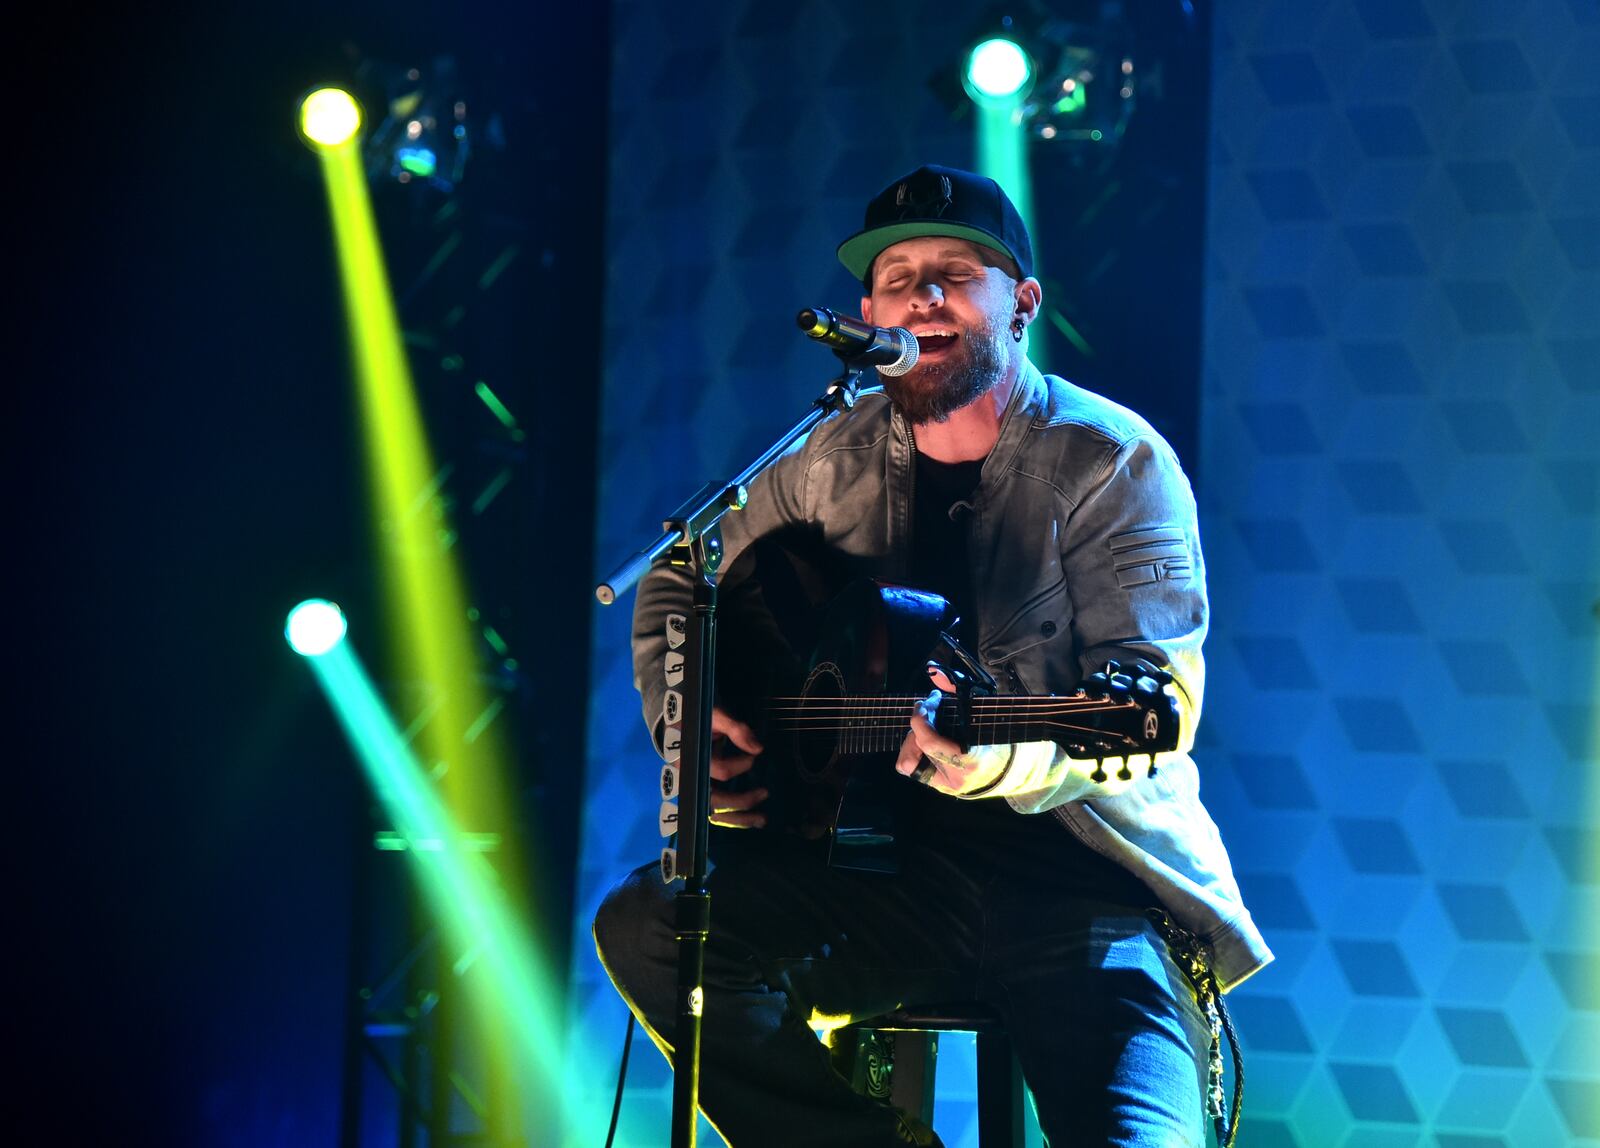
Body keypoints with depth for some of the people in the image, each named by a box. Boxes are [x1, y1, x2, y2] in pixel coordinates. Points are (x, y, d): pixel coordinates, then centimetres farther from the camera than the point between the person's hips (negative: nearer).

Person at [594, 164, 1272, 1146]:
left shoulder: (1113, 461, -4)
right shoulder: (830, 466, 10)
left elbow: (1156, 692, -15)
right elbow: (677, 590, 24)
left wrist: (1003, 759, -34)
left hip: (1085, 871, -5)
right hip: (890, 858, 5)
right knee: (646, 929, -20)